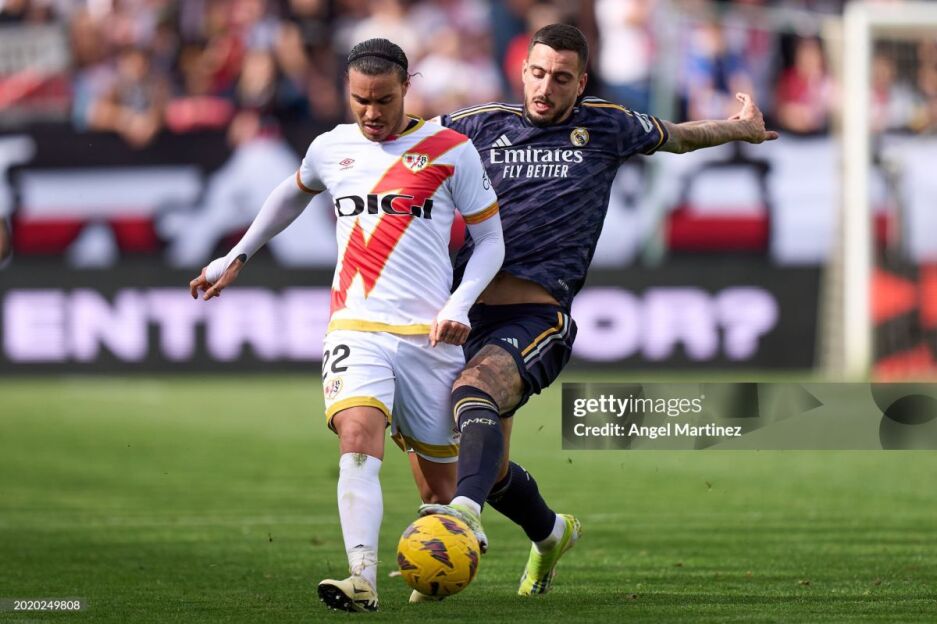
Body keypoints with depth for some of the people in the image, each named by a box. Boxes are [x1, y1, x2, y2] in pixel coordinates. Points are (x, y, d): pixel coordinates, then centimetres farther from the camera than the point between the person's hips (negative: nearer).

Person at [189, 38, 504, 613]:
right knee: (358, 437, -27)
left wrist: (459, 306, -8)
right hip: (356, 327, 1)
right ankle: (362, 580, -37)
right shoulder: (333, 148, 11)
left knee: (439, 484, 4)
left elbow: (490, 239, 7)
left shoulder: (451, 150, 2)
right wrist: (236, 259, 35)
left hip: (429, 334, -1)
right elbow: (294, 194, 34)